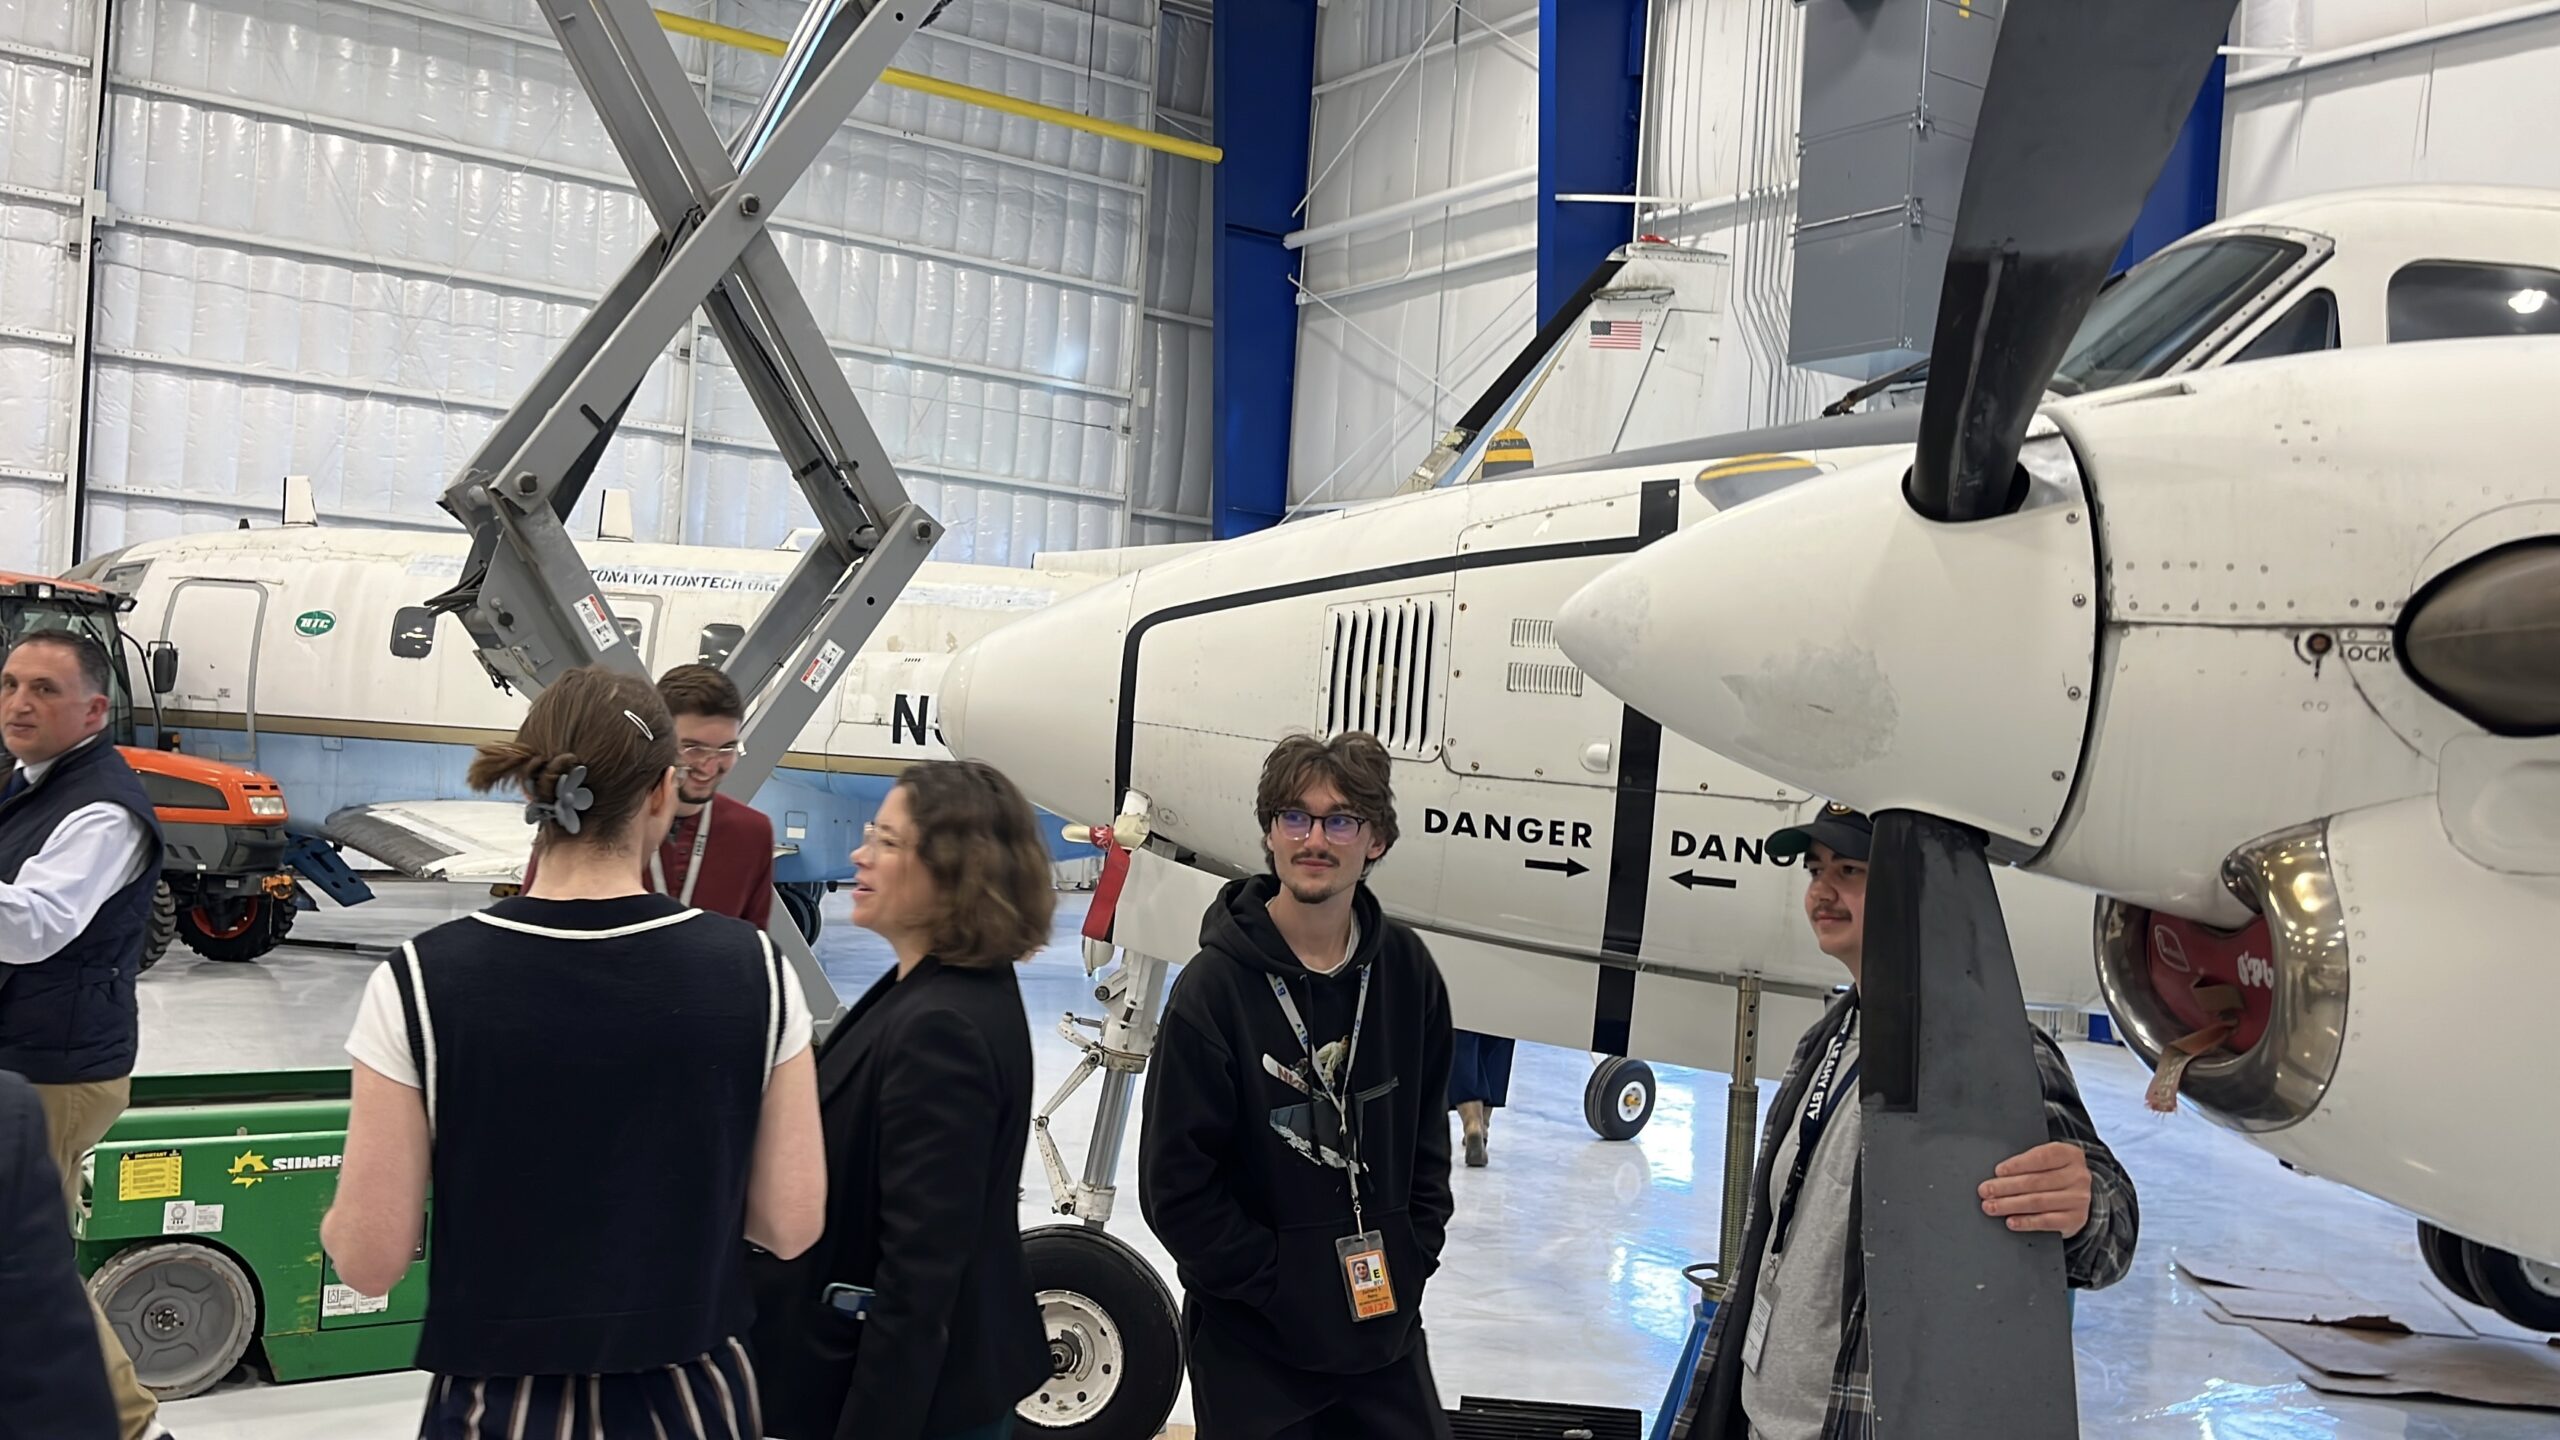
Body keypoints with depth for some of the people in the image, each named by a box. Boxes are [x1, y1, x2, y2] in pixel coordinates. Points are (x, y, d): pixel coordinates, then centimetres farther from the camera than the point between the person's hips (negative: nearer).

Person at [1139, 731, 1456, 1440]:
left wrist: (1413, 1257, 2)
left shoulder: (1406, 970, 0)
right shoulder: (1215, 987, -15)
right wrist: (1278, 1283, -13)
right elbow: (1175, 1182, -13)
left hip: (1387, 1323, 4)